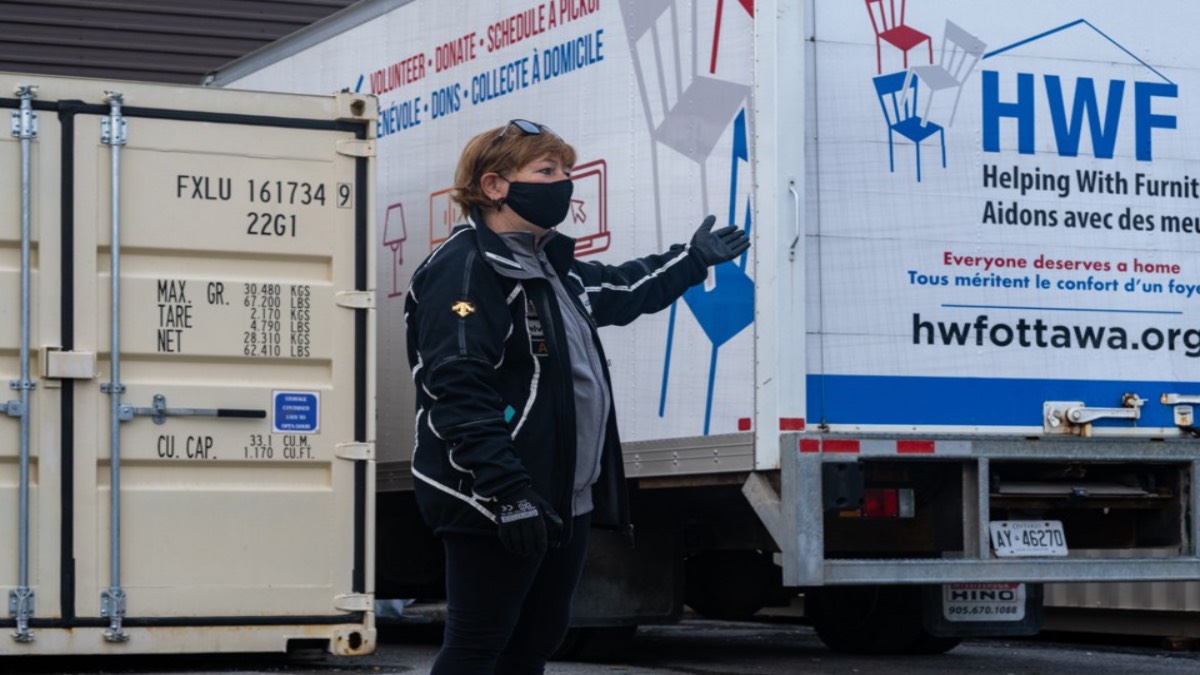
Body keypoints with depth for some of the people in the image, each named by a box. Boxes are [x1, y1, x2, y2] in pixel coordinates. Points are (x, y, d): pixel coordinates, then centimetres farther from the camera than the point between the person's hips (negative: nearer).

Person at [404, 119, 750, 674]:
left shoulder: (553, 267, 16)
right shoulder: (464, 270, -16)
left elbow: (623, 292, 37)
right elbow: (460, 393, -24)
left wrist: (694, 259, 42)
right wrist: (507, 492, -29)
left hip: (567, 502, 10)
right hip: (496, 508, -10)